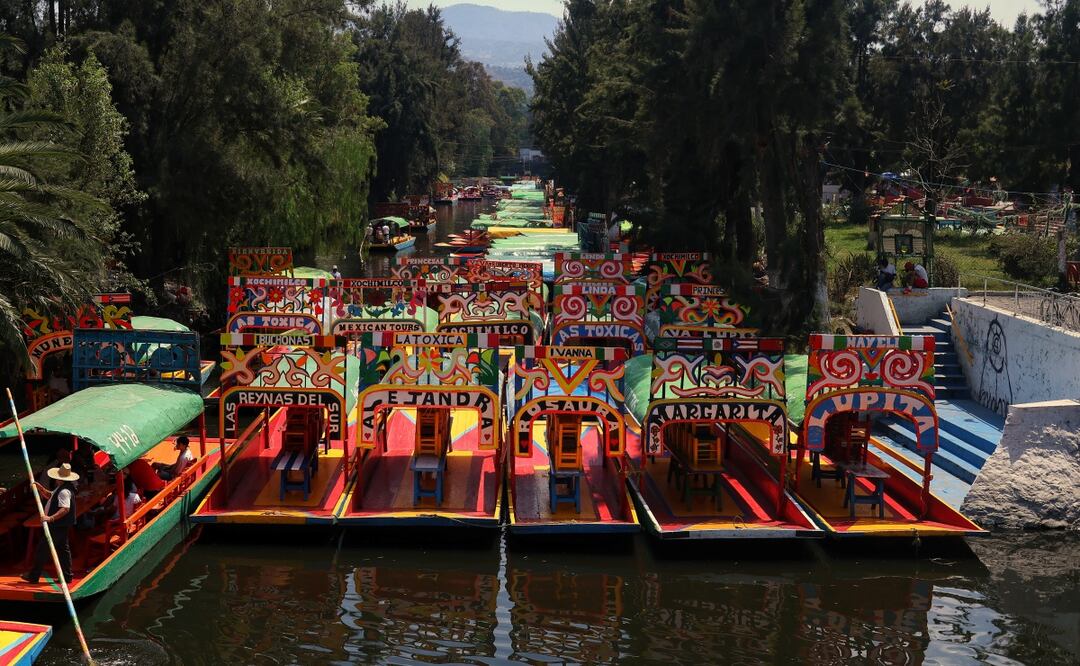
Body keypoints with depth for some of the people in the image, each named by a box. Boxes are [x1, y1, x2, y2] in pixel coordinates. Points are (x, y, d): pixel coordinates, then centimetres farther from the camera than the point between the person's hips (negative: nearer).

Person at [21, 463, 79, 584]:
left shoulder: (64, 491, -23)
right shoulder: (61, 488, 12)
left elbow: (65, 509, -32)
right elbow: (49, 496, 25)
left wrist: (51, 518, -39)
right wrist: (40, 487, 9)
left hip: (58, 526, -11)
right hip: (61, 525, 11)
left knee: (43, 548, -3)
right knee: (63, 549, 13)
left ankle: (33, 575, 3)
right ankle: (67, 575, 16)